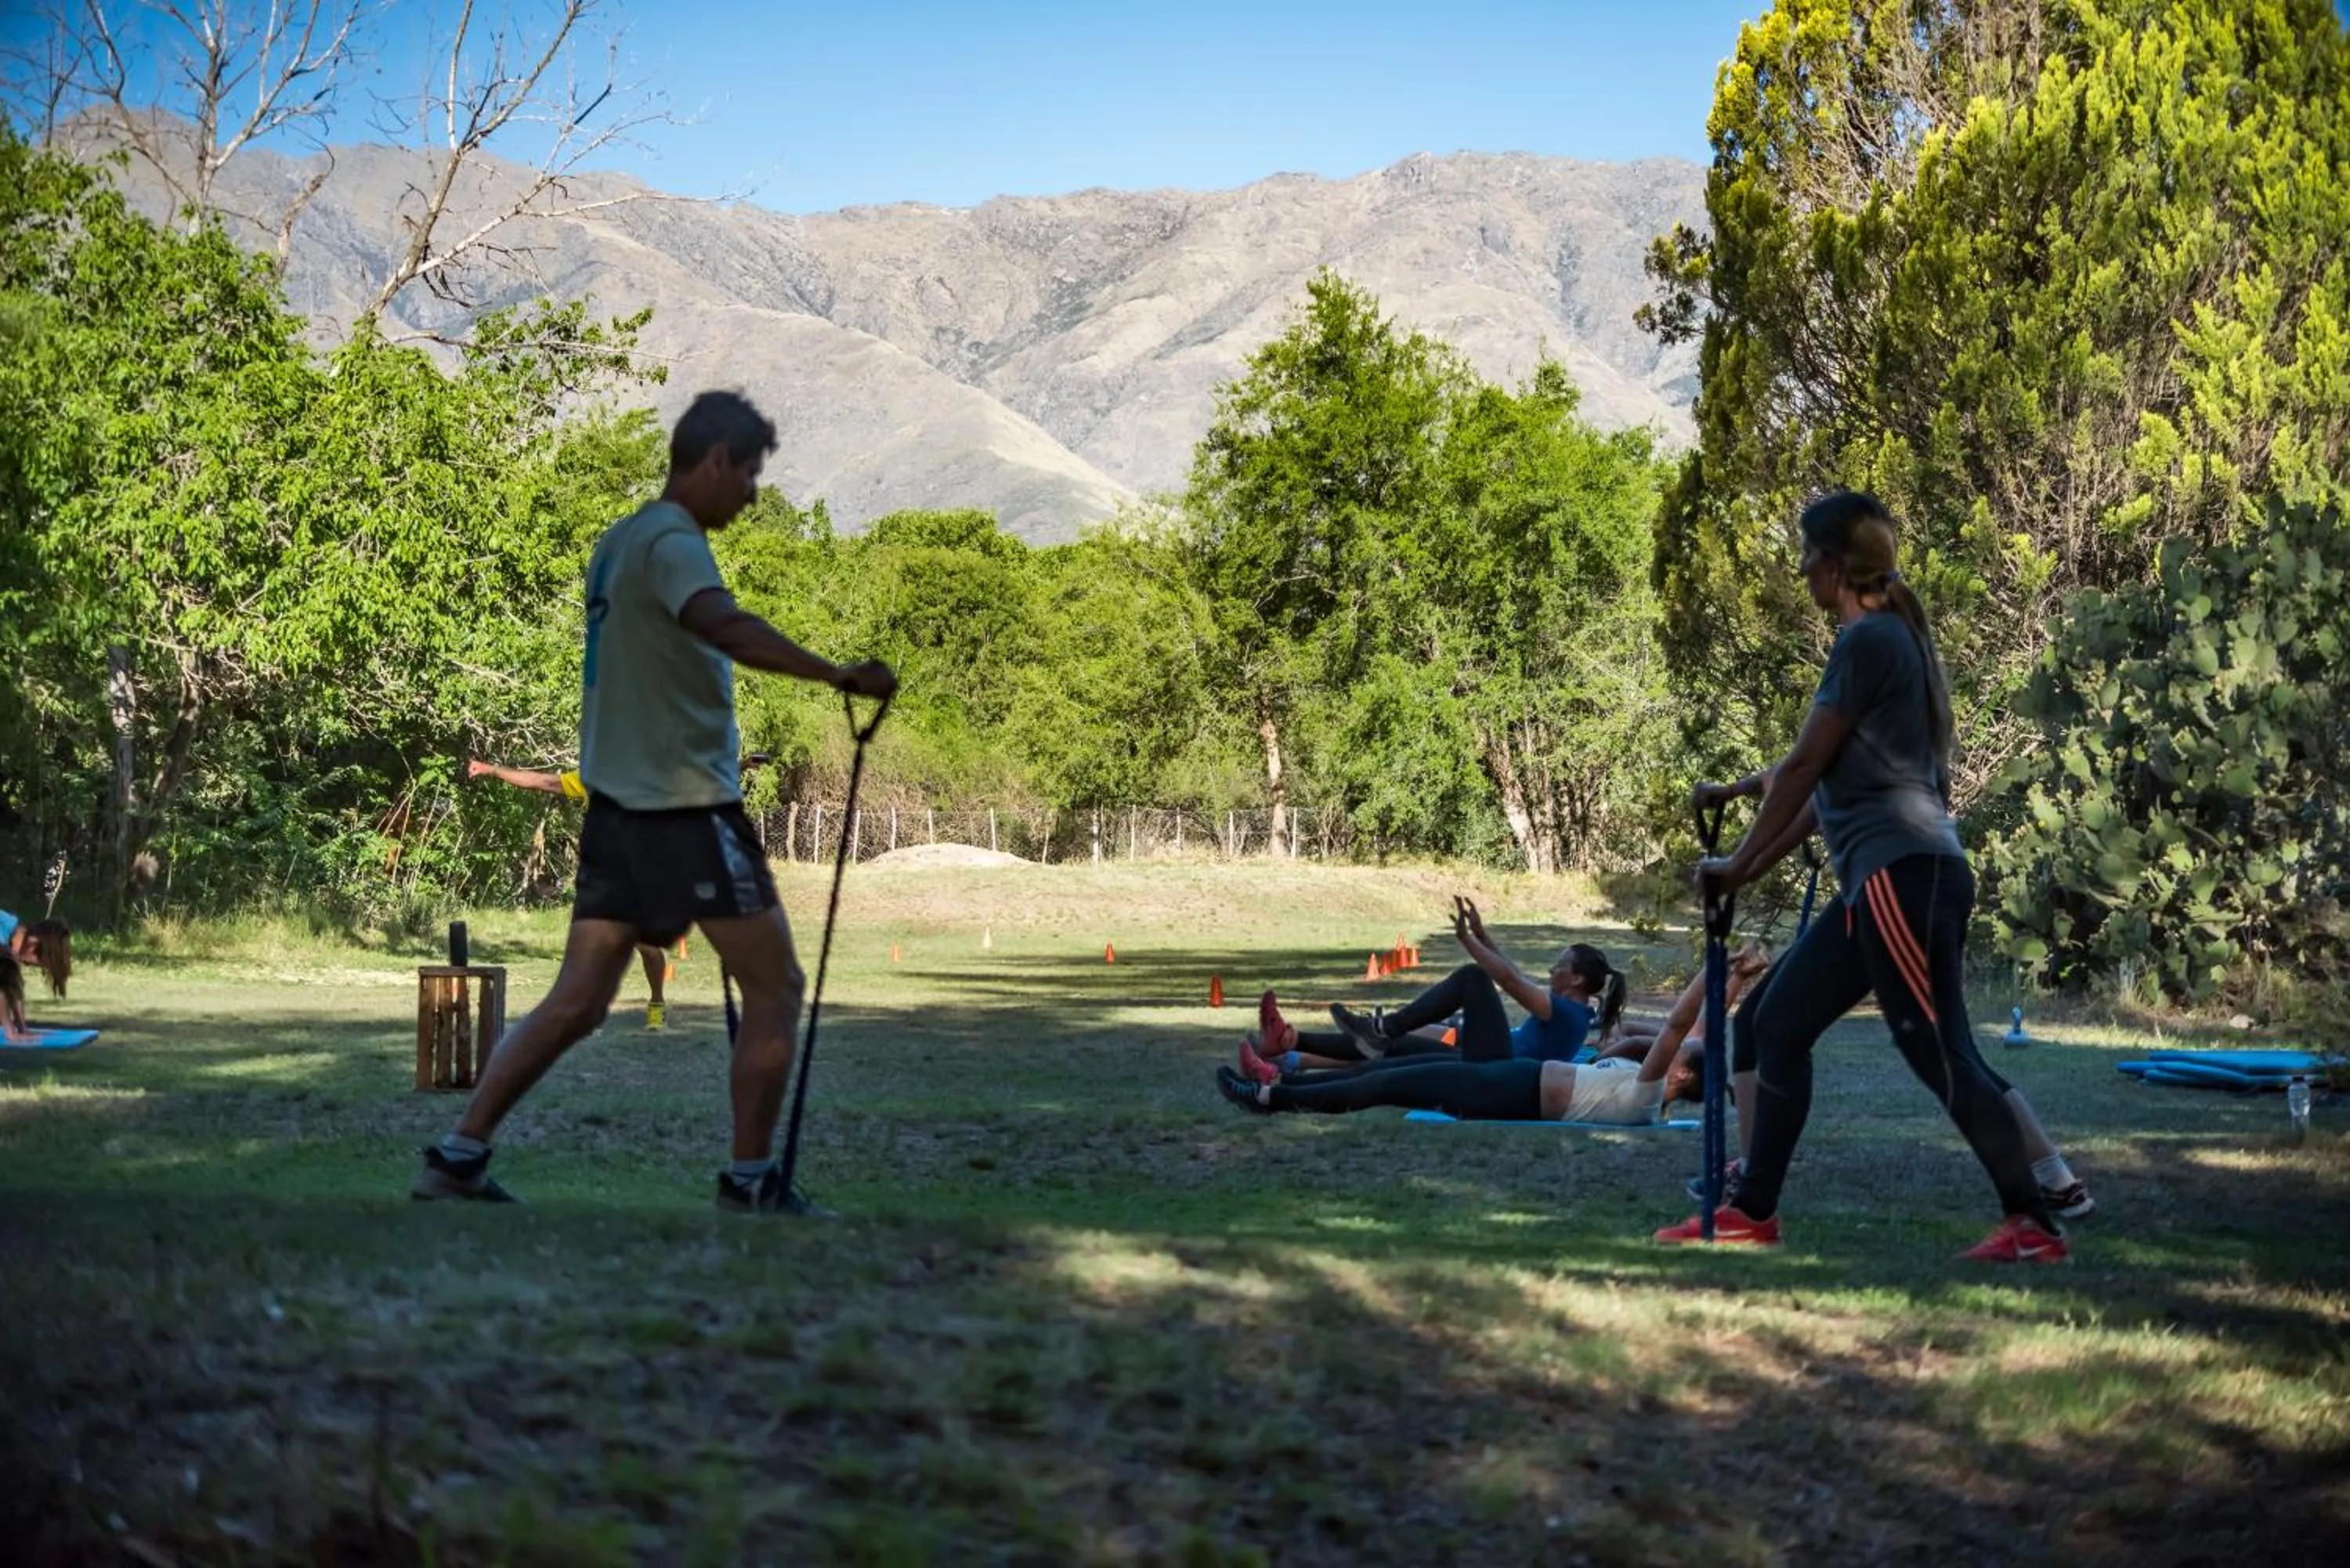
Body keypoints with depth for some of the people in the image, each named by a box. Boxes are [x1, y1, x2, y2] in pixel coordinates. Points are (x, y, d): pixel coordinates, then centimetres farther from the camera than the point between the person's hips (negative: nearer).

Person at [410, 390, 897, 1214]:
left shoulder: (618, 542, 16)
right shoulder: (672, 545, -14)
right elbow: (725, 626, -35)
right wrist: (839, 675, -38)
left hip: (617, 806, 9)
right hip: (689, 807, -9)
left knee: (575, 1003, 9)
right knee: (776, 988, 3)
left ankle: (458, 1155, 5)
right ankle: (751, 1180, 5)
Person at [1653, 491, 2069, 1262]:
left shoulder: (1869, 640, -9)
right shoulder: (1886, 639, 20)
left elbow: (1805, 767, -8)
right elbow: (1832, 781, 24)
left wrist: (1741, 864, 2)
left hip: (1906, 873, -11)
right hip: (1885, 881, 11)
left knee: (1941, 1053, -11)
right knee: (1779, 1021, 12)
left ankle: (2034, 1225, -8)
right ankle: (1752, 1213, 16)